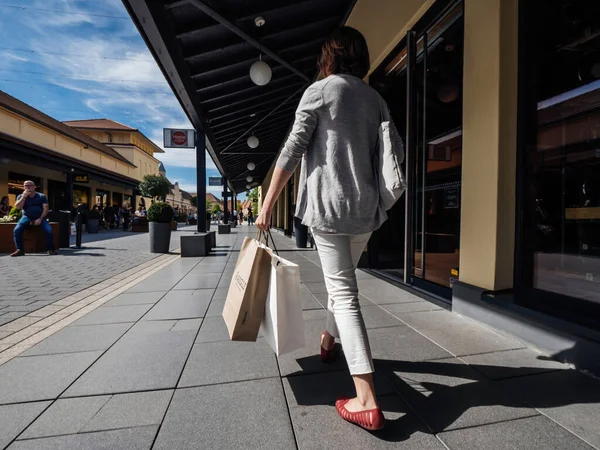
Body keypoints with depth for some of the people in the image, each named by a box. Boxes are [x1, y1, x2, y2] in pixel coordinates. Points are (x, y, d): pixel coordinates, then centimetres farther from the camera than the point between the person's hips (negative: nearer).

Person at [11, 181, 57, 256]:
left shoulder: (41, 196, 5)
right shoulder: (21, 196, 9)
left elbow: (45, 209, -1)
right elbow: (17, 207, -7)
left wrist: (40, 219, -14)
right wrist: (24, 196, -11)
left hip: (39, 217, -1)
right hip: (27, 217, 1)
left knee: (49, 231, -25)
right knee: (17, 230, -25)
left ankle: (50, 249, -14)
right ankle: (19, 250, -18)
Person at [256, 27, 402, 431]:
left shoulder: (319, 91, 1)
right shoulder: (376, 99, 16)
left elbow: (292, 152, -7)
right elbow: (395, 151, 14)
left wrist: (267, 205, -5)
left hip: (329, 205, -5)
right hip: (367, 208, 6)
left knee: (343, 292, -3)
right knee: (344, 278, 22)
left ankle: (367, 401, -1)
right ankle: (329, 340, 46)